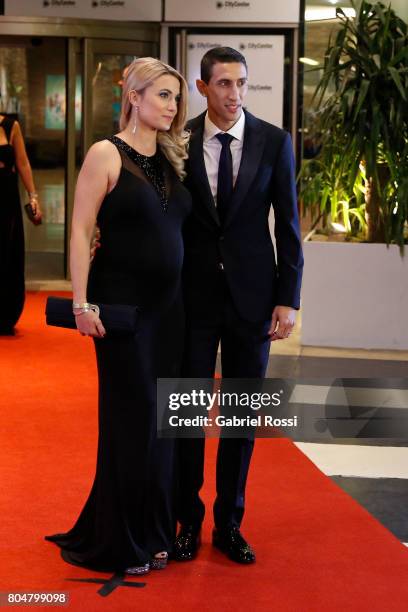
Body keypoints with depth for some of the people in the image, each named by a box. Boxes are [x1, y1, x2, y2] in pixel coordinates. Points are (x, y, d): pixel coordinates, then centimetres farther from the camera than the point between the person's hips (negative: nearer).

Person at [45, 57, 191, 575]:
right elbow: (80, 230, -11)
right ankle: (118, 544, 15)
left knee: (160, 416, 10)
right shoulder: (107, 154, -7)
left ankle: (151, 532, 23)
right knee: (131, 417, 0)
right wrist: (81, 304, -17)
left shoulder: (171, 158, 11)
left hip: (168, 303, 6)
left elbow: (178, 230, 14)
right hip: (121, 301, -6)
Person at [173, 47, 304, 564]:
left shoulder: (274, 142, -1)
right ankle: (188, 521, 22)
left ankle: (229, 524, 22)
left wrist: (288, 299, -4)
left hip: (251, 296, 1)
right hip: (193, 294, 0)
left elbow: (288, 224, 0)